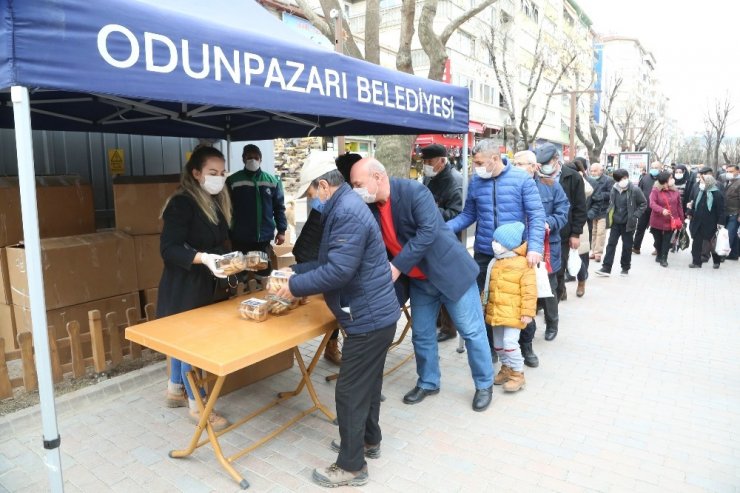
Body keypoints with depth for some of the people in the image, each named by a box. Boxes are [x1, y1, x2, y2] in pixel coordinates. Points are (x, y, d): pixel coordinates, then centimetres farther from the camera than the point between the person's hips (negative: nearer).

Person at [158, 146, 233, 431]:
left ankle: (175, 390, 37)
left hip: (208, 287, 8)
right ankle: (197, 405, 17)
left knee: (185, 340, 20)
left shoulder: (218, 202, 8)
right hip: (184, 289, -8)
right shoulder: (181, 203, -18)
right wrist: (202, 258, -37)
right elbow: (169, 249, -23)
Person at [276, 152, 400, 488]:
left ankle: (351, 466, 17)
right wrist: (296, 270, 13)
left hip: (369, 317, -10)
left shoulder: (348, 212, -22)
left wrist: (296, 286, -16)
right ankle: (369, 441, 42)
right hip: (375, 313, 11)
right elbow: (330, 260, 19)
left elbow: (338, 271, -28)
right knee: (367, 384, 23)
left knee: (350, 391, 2)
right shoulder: (344, 207, 12)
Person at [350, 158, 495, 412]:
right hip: (418, 280, 6)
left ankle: (484, 385, 25)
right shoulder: (370, 207, -3)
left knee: (471, 331, 6)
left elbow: (428, 232, -30)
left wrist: (397, 267, -30)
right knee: (421, 334, 15)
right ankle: (428, 383, 35)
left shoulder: (414, 191, -23)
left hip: (450, 271, -6)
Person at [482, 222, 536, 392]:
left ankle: (518, 374, 4)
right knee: (498, 344, 15)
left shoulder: (523, 264, -13)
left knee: (510, 342, -12)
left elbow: (529, 290, -15)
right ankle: (506, 368, 33)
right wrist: (485, 305, 20)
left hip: (513, 313, -7)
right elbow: (489, 287, 18)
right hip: (496, 312, 8)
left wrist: (527, 312, -16)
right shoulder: (495, 263, 9)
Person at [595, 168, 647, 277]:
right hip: (615, 222, 3)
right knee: (611, 244, 0)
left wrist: (635, 215, -11)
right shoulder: (614, 189, 0)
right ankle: (606, 268, 1)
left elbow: (643, 204, -3)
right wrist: (609, 215, 6)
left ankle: (625, 268, 23)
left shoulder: (635, 190, -11)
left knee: (627, 246, 9)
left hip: (628, 223, -3)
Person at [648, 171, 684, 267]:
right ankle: (659, 255, 34)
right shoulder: (655, 190, -8)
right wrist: (662, 210, -36)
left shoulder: (675, 191, 4)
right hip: (658, 221, -1)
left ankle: (664, 258, 6)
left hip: (671, 221, 1)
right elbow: (652, 203, -20)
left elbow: (679, 206, 9)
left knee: (667, 240, 0)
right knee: (658, 239, 13)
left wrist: (681, 220, 8)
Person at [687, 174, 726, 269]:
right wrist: (690, 213, 14)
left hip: (710, 224, -5)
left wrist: (721, 222, -17)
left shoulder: (717, 194, -12)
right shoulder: (699, 191, 5)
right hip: (697, 222, 5)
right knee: (696, 242, 4)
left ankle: (717, 261, 26)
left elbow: (721, 210, -14)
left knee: (712, 243, 9)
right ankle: (696, 261, 12)